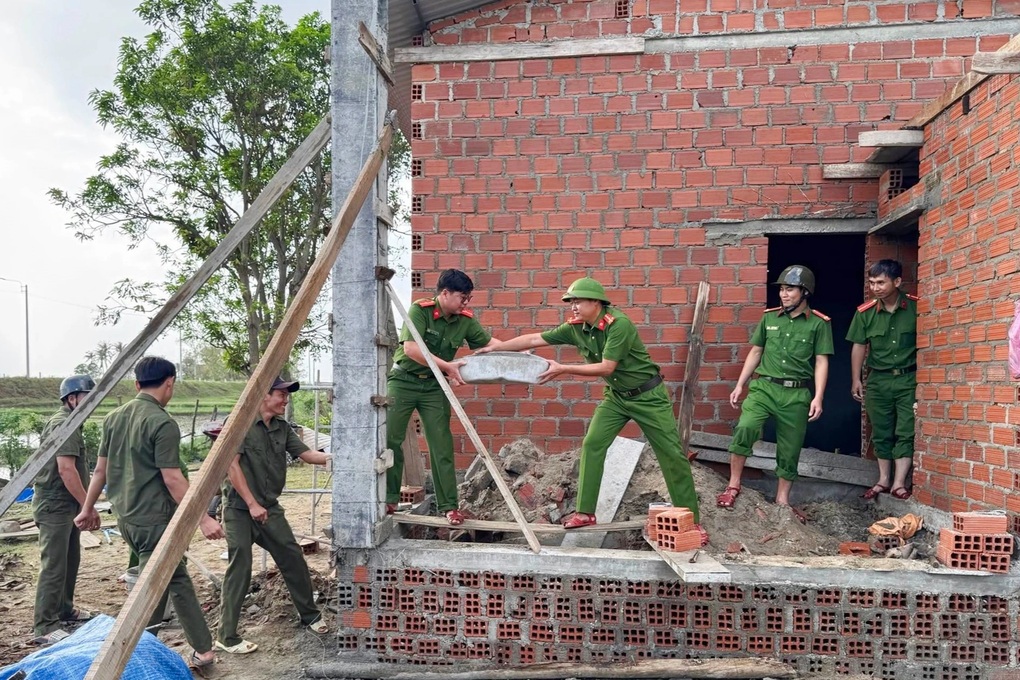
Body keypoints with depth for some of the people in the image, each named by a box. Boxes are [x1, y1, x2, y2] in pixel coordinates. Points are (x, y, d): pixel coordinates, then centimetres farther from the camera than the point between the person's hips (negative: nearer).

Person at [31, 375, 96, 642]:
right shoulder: (63, 424, -17)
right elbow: (66, 470, -24)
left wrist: (82, 504, 21)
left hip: (67, 506, 11)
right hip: (55, 507, -10)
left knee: (70, 560, 19)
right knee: (54, 567, -6)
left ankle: (64, 609, 32)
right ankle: (45, 627, 0)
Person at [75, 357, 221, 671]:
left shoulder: (114, 417, 6)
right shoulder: (163, 423, -17)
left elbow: (101, 469, 13)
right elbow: (172, 479, -19)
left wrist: (88, 508, 25)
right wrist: (203, 518, -17)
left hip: (126, 516, 9)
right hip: (154, 518, -9)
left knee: (178, 580, 18)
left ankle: (202, 649, 26)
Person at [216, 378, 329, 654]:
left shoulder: (282, 428, 7)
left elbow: (305, 453, 1)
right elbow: (232, 465, -16)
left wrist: (330, 459, -18)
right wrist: (252, 504, -18)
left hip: (270, 507, 6)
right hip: (240, 509, -6)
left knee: (293, 558, 7)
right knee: (240, 569, -6)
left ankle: (310, 615, 24)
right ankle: (226, 637, 7)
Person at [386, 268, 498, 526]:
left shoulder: (466, 320, -4)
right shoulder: (420, 309, -18)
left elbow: (488, 343, 7)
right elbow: (410, 348, -27)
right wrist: (447, 366, -29)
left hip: (434, 386, 3)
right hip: (403, 379, -3)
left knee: (442, 445, -1)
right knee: (390, 439, -2)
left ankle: (449, 505, 6)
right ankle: (389, 500, 13)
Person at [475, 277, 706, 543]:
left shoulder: (619, 325, -27)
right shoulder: (575, 328, -7)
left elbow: (606, 367, -29)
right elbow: (534, 339, -4)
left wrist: (563, 369, -28)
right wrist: (494, 348, -5)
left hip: (647, 395, -6)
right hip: (616, 396, 6)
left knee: (672, 454, -2)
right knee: (592, 444, -6)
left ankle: (691, 521, 8)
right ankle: (585, 512, 3)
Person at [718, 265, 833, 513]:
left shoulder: (819, 323, 1)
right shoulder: (769, 317, 8)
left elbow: (821, 362, -1)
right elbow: (755, 353, 13)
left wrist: (818, 397, -11)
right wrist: (739, 386, 10)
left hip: (797, 394, 0)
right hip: (764, 387, 1)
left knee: (790, 450, 8)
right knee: (745, 428, -23)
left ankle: (782, 500, 25)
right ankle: (733, 485, -9)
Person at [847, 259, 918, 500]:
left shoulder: (916, 307, -8)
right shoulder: (865, 312, -3)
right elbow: (859, 346, 5)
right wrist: (856, 379, 4)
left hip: (909, 378, -2)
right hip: (878, 380, 2)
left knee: (906, 432, -3)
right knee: (881, 433, 9)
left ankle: (899, 483, 1)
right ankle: (884, 480, 19)